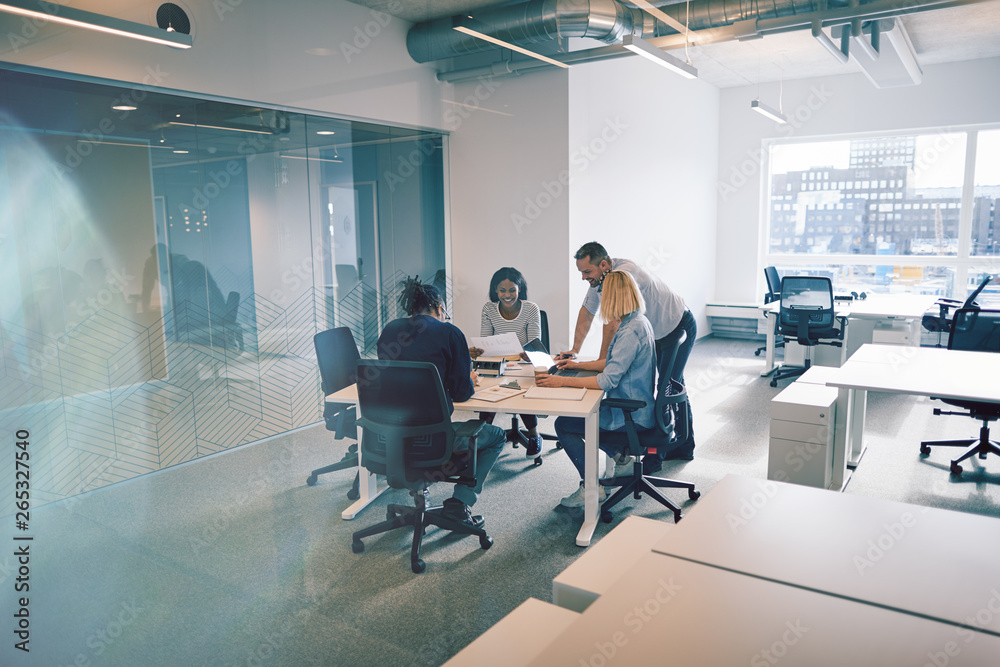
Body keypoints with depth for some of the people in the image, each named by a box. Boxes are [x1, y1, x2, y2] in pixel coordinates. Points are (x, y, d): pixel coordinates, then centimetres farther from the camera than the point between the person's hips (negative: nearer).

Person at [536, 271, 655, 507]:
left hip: (632, 416, -10)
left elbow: (607, 381, -28)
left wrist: (562, 381, -25)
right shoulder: (638, 322, 6)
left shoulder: (631, 331, -25)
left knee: (564, 424, -5)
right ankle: (622, 459, 25)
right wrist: (579, 364, 18)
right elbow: (615, 363, 18)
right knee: (578, 410, 23)